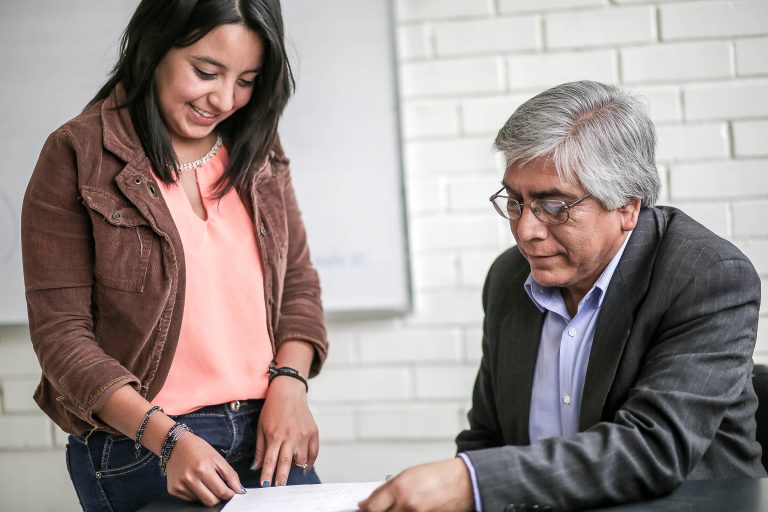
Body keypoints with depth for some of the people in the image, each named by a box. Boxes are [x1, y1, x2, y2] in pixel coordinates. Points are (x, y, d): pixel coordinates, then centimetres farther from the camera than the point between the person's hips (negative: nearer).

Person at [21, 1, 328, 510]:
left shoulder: (259, 153, 7)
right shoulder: (78, 157, -8)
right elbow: (61, 332, -10)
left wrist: (289, 382, -7)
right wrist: (166, 437, -20)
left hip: (270, 441, 5)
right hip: (139, 452, -4)